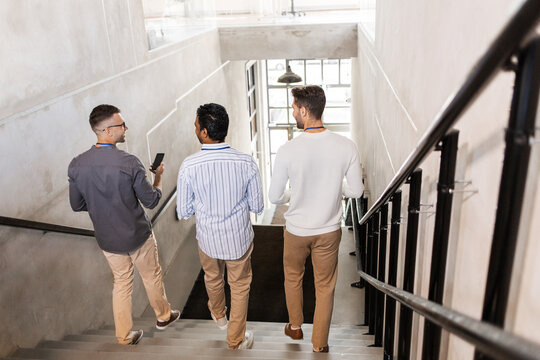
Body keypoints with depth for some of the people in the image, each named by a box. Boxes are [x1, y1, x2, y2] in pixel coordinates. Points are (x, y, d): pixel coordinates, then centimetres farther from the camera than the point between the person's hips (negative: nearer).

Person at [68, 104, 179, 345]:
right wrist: (158, 177, 2)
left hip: (106, 238, 4)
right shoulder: (129, 163, -25)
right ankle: (163, 316, 44)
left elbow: (77, 205, 0)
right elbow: (151, 201, -15)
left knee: (121, 282, 22)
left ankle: (124, 336, 33)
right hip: (137, 235, -4)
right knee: (152, 276, 21)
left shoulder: (76, 165, -11)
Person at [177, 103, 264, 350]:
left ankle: (218, 316, 60)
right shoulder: (246, 163, -21)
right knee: (240, 286, 21)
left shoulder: (189, 167, -23)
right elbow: (257, 207, -10)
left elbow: (184, 212, -11)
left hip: (208, 238, 1)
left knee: (212, 278, 31)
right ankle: (236, 340, 37)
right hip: (239, 239, -1)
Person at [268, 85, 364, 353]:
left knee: (293, 277, 26)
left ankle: (295, 327, 46)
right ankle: (320, 343, 35)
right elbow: (356, 191, -6)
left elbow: (274, 197, -12)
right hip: (329, 230, 1)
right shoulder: (346, 146, -17)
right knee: (325, 286, 19)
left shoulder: (288, 150, -22)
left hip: (296, 230, -1)